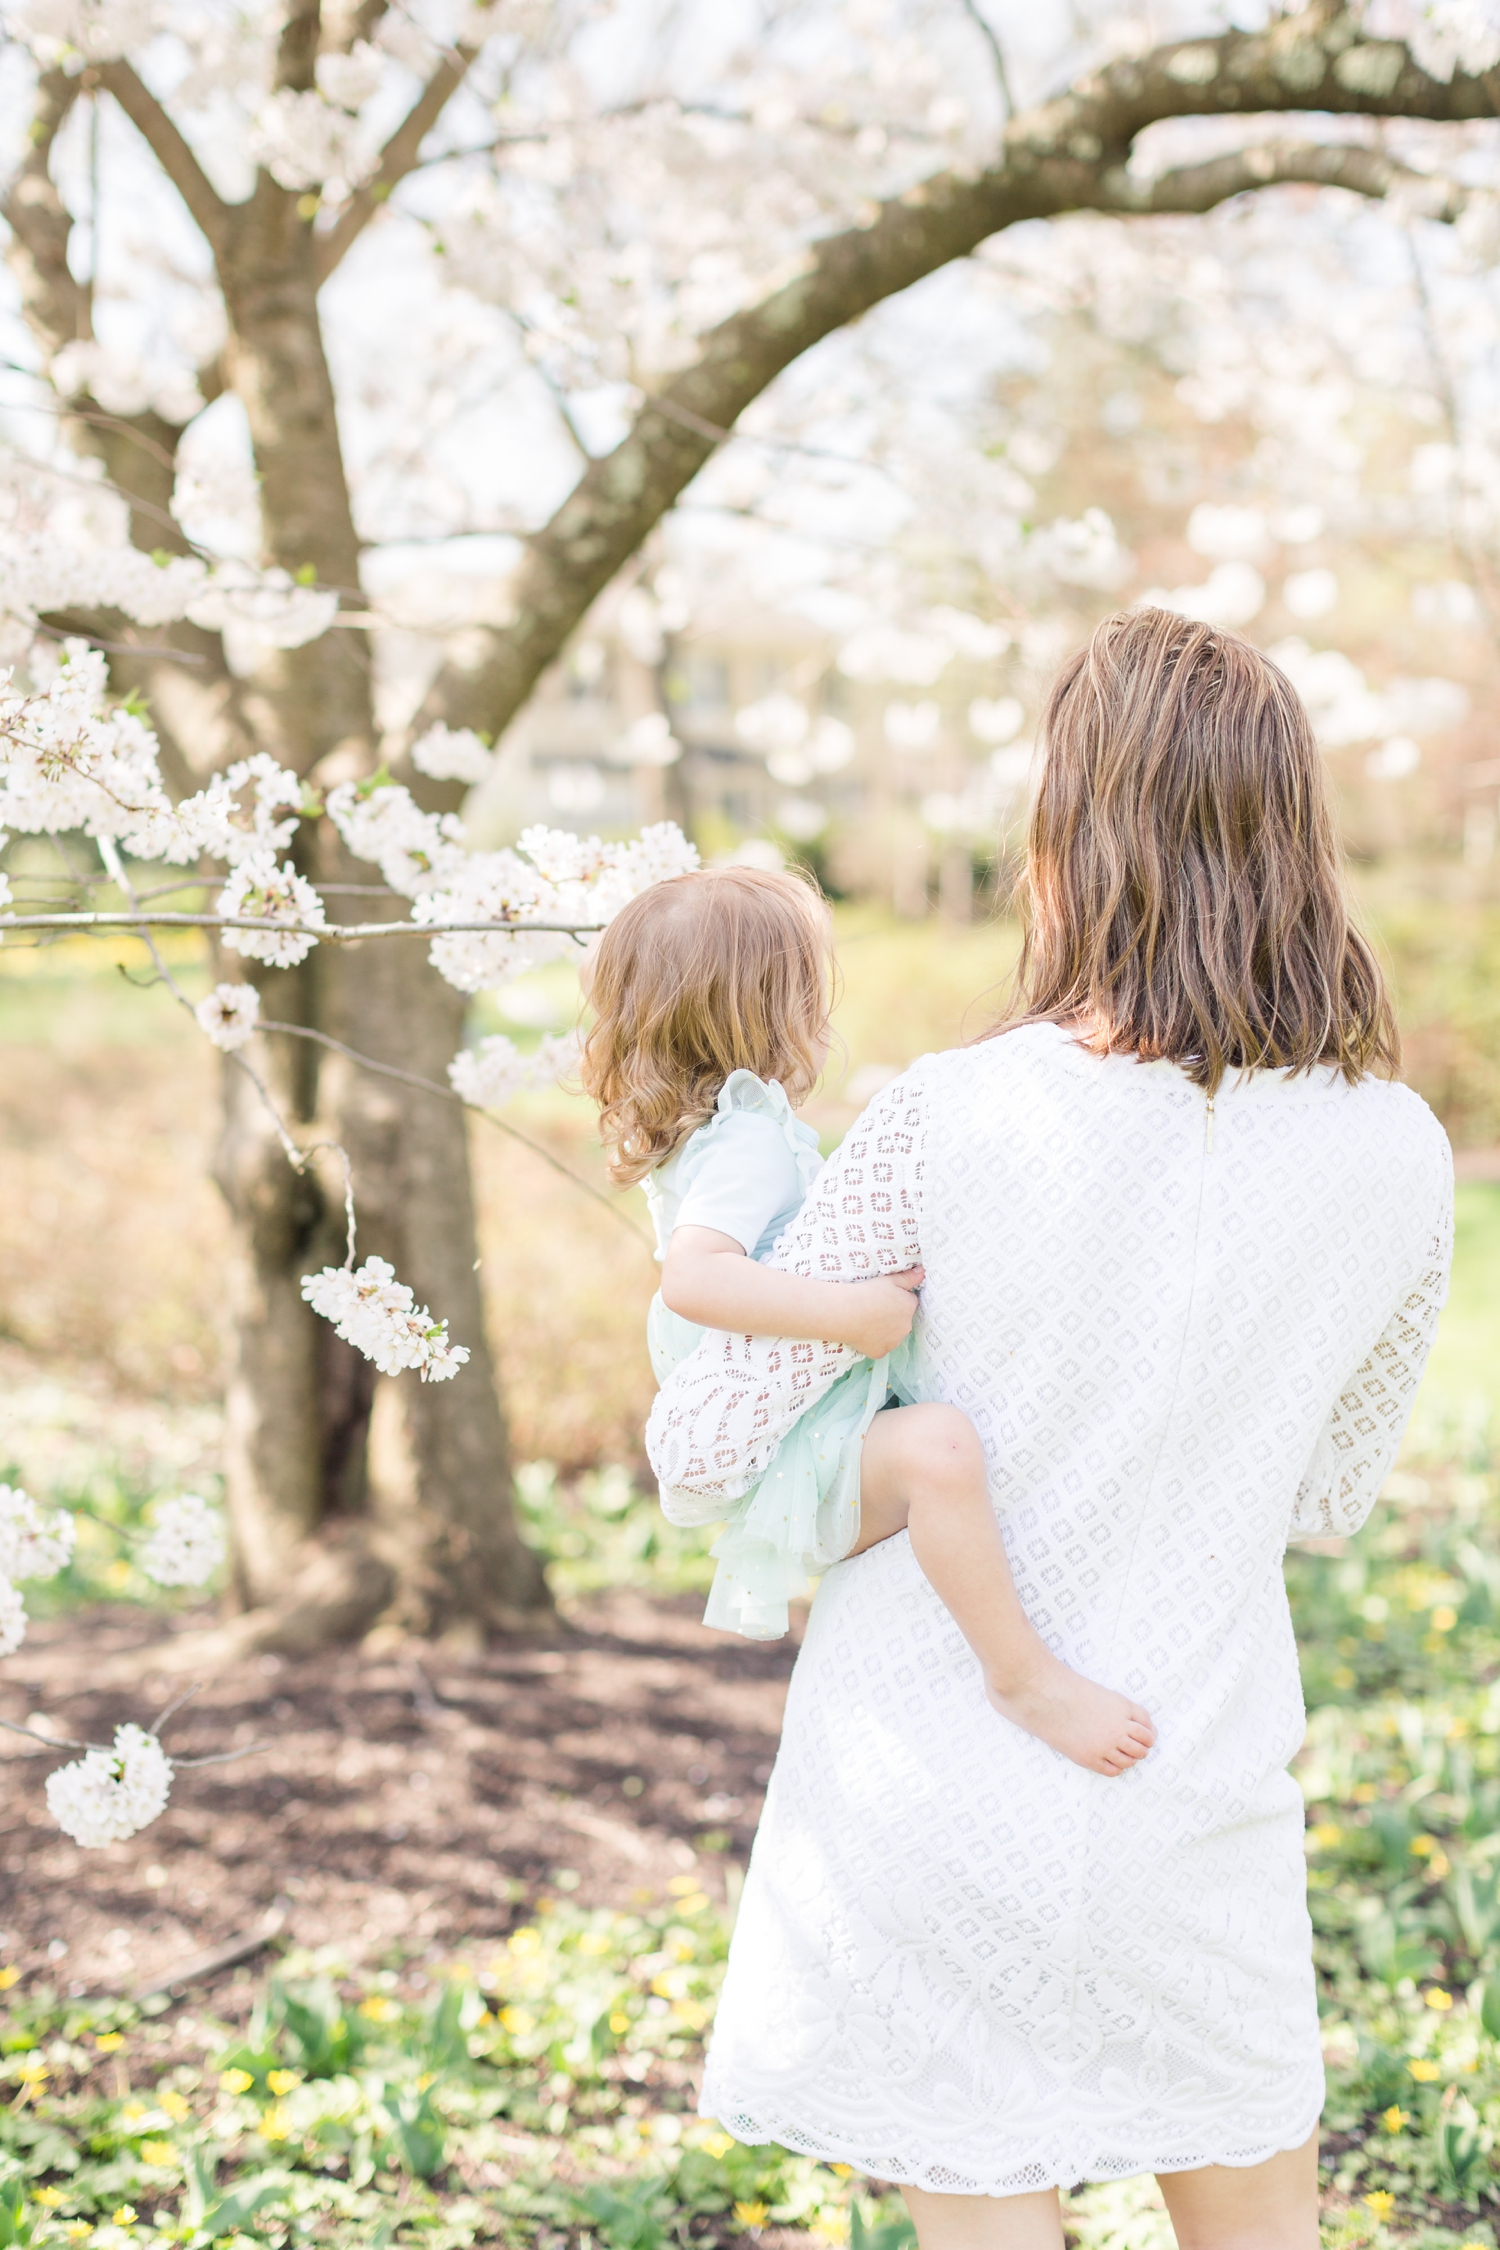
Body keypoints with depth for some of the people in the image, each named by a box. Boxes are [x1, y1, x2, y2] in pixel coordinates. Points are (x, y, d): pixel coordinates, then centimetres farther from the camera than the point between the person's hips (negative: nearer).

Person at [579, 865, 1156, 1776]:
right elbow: (692, 1278, -36)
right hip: (795, 1468, -11)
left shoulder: (697, 1136, 15)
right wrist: (853, 1311, -36)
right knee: (938, 1443, -37)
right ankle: (1024, 1674, -28)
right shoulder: (750, 1142, -18)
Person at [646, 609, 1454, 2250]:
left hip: (932, 1791, -2)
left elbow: (702, 1452, -10)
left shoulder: (944, 1122, -17)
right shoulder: (1394, 1158, -8)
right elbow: (1327, 1499, 7)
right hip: (1190, 1798, 3)